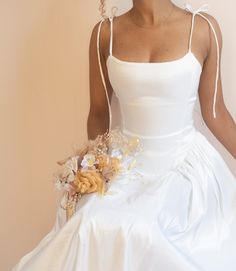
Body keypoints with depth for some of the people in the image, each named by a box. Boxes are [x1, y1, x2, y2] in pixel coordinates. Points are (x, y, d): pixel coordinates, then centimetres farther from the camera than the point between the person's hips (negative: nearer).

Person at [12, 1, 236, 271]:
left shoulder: (203, 28, -7)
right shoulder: (105, 33, -2)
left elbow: (214, 113, 1)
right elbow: (99, 113, 5)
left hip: (186, 168, -1)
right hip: (126, 168, 2)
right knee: (97, 230, -24)